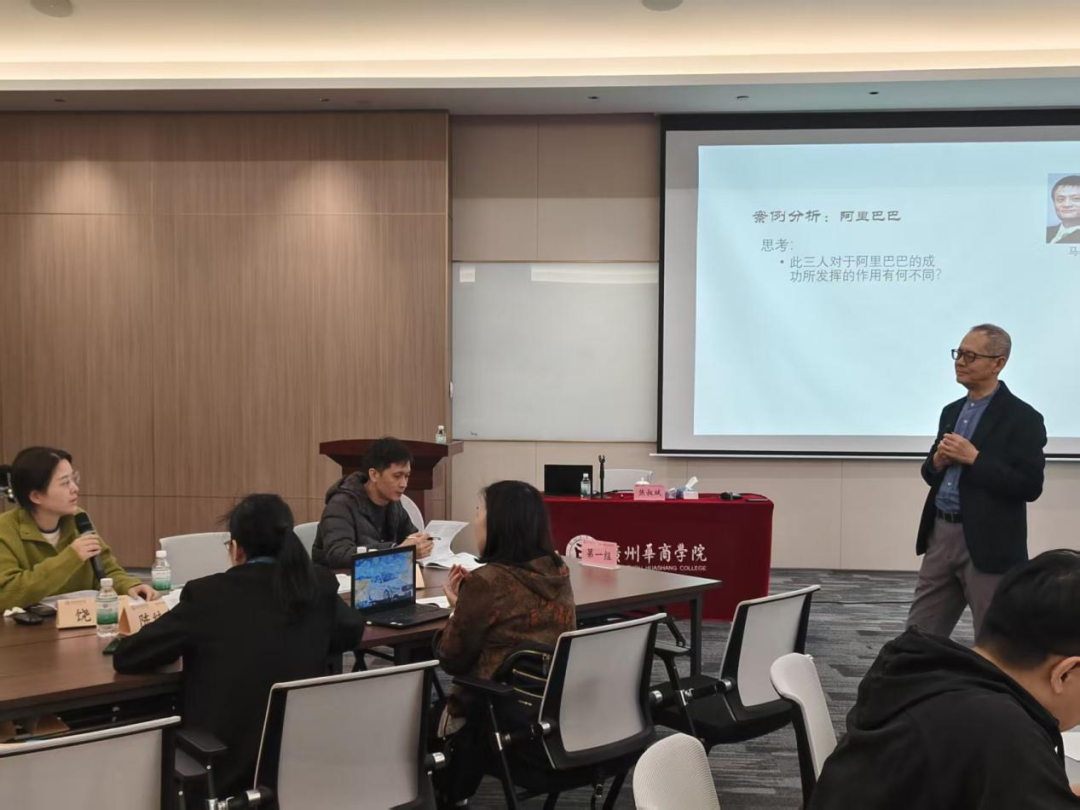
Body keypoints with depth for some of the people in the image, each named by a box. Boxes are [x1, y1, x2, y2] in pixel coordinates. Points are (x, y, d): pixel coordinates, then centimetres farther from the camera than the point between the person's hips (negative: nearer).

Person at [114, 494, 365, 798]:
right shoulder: (319, 585, -2)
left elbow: (125, 657, -4)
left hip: (224, 770, -4)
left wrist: (190, 642, 13)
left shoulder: (208, 593, -12)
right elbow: (352, 632, 18)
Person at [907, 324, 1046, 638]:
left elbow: (1030, 486, -17)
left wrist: (973, 458, -20)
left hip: (988, 545, -7)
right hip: (941, 535, 7)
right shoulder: (952, 411, 14)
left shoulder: (1022, 418, -9)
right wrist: (938, 460, -4)